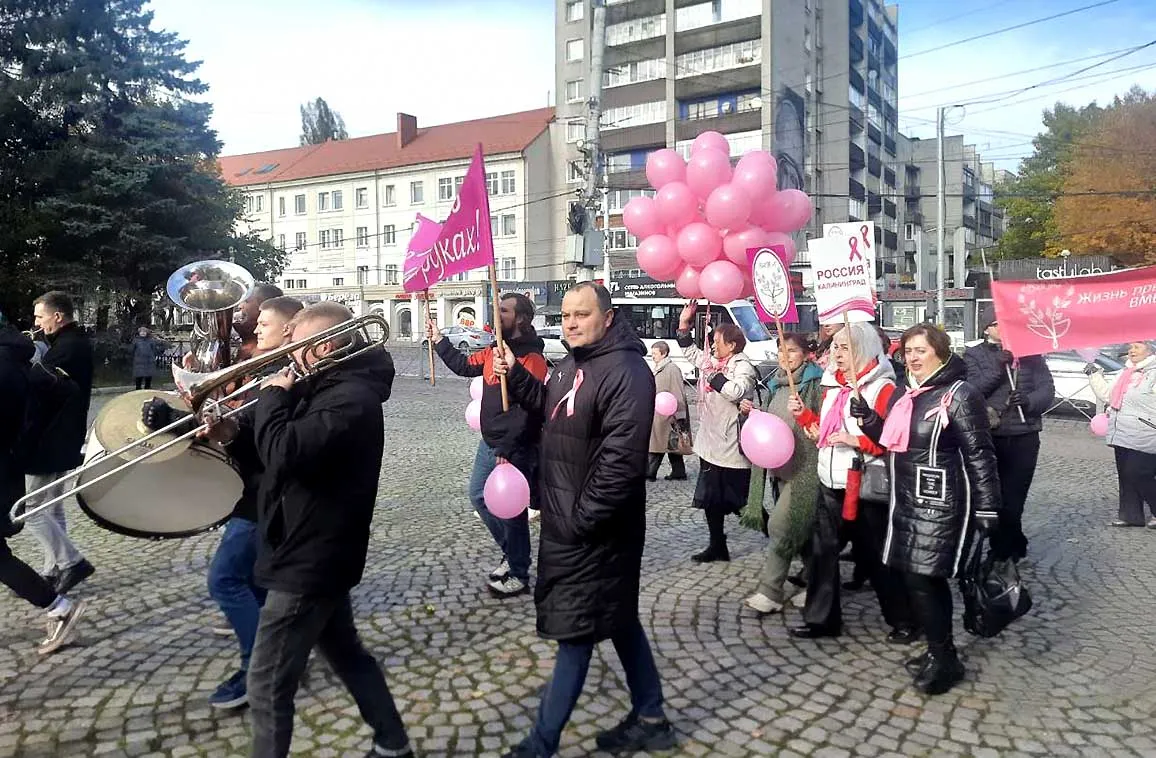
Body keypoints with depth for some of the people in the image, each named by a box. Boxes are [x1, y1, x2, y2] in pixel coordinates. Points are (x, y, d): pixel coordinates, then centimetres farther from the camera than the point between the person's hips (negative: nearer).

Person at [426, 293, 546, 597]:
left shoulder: (532, 358, -20)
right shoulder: (494, 350, 8)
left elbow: (529, 409, -25)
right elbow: (464, 366, 23)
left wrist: (508, 449, -27)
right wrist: (439, 341, 17)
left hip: (515, 449, -9)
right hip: (489, 442, 9)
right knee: (479, 497, 18)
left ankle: (519, 575, 18)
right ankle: (511, 554, 34)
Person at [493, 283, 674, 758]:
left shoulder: (626, 372, -21)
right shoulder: (571, 364, 11)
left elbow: (621, 459, -26)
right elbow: (551, 408, 28)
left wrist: (581, 519, -24)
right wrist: (515, 375, 12)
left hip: (593, 529, -10)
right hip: (565, 521, 10)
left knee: (576, 631, 2)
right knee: (618, 620, 18)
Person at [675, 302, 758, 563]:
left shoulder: (744, 367, -11)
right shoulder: (715, 363, 11)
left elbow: (735, 391, -30)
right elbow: (691, 351, 26)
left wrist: (712, 374, -19)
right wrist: (684, 324, 18)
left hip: (732, 447, -8)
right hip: (711, 444, 8)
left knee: (739, 501, -2)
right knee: (710, 498, 14)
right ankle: (717, 546, 26)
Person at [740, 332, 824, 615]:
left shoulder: (816, 383, -7)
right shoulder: (775, 385, 15)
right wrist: (751, 413, 5)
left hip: (804, 468, -7)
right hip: (779, 466, 7)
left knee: (780, 526, -11)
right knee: (799, 528, 15)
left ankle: (770, 592, -5)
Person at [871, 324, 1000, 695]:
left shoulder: (959, 395, -12)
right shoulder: (907, 394, 12)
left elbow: (979, 455, -14)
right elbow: (892, 441, 19)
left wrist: (987, 509, -16)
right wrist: (866, 416, 4)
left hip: (941, 504, -8)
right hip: (908, 501, 8)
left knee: (923, 579, -7)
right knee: (925, 578, 14)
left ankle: (944, 658, 10)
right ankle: (939, 650, 29)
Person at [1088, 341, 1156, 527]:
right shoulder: (1125, 373, 16)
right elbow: (1106, 395, 22)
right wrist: (1095, 374, 18)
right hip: (1121, 436, 8)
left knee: (1140, 477, -5)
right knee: (1125, 477, 12)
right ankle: (1130, 514, 21)